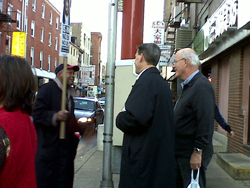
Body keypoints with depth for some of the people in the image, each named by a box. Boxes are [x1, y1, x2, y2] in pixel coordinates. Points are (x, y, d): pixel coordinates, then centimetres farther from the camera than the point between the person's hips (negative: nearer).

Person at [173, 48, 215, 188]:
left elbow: (206, 123, -25)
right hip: (181, 153, 10)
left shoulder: (202, 86, -19)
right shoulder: (188, 86, 14)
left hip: (193, 155, -10)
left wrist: (198, 152, -24)